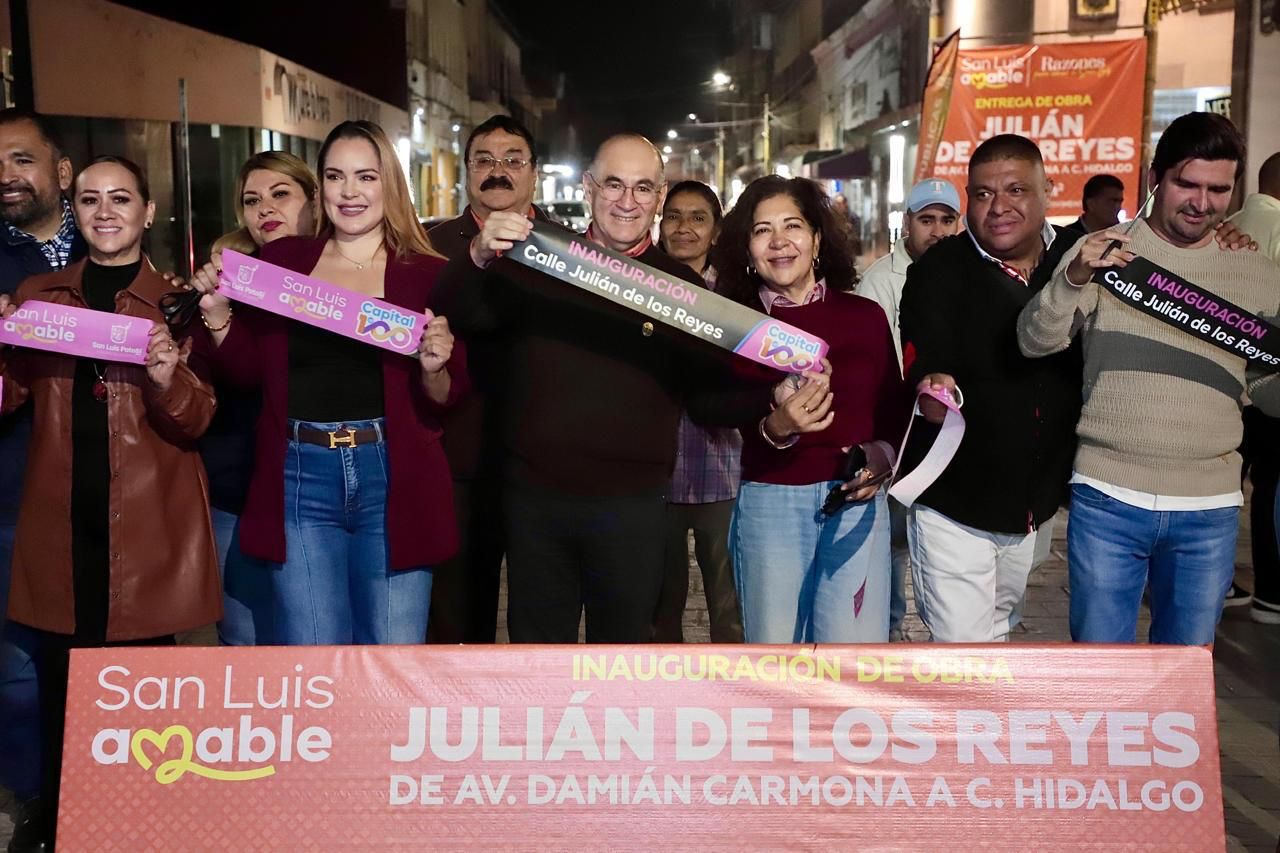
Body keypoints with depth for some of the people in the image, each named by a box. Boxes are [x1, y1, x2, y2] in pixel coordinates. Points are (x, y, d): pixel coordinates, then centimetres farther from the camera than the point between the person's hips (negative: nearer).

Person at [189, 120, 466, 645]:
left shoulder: (426, 274, 1)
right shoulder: (281, 261, 8)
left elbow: (443, 401, 2)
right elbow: (248, 372, 9)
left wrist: (433, 368, -18)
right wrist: (217, 316, -6)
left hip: (392, 482, -1)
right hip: (299, 481, 2)